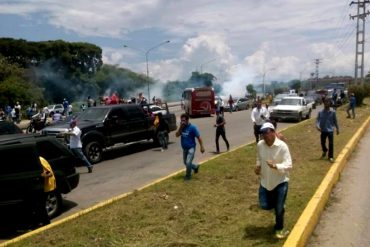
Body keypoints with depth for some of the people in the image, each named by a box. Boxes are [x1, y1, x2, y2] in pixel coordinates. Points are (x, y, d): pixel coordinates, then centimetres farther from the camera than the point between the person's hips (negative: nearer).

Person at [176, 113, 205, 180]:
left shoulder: (192, 127, -14)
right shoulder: (182, 127, 2)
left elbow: (198, 137, -12)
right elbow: (177, 135, -7)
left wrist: (202, 147, -13)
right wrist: (180, 127, -18)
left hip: (191, 148, -6)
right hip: (184, 148, 7)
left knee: (188, 162, -15)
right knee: (185, 163, 18)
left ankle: (188, 176, 8)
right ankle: (196, 167, 44)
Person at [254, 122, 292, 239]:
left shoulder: (282, 146, -22)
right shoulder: (260, 145, -7)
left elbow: (289, 165, -23)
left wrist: (275, 166, -40)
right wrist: (258, 166, -7)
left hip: (280, 182, -4)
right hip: (265, 181, 5)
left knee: (279, 209, 4)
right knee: (265, 205, 8)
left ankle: (279, 228, 32)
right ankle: (280, 206, 43)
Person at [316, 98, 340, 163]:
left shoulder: (333, 112, -3)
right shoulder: (320, 112, -3)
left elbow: (335, 121, 5)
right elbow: (317, 120, -5)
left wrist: (337, 128, 9)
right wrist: (317, 126, -22)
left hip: (330, 130, -1)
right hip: (323, 130, 1)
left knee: (331, 144, -3)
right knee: (322, 143, 12)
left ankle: (330, 157, 8)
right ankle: (324, 151, 43)